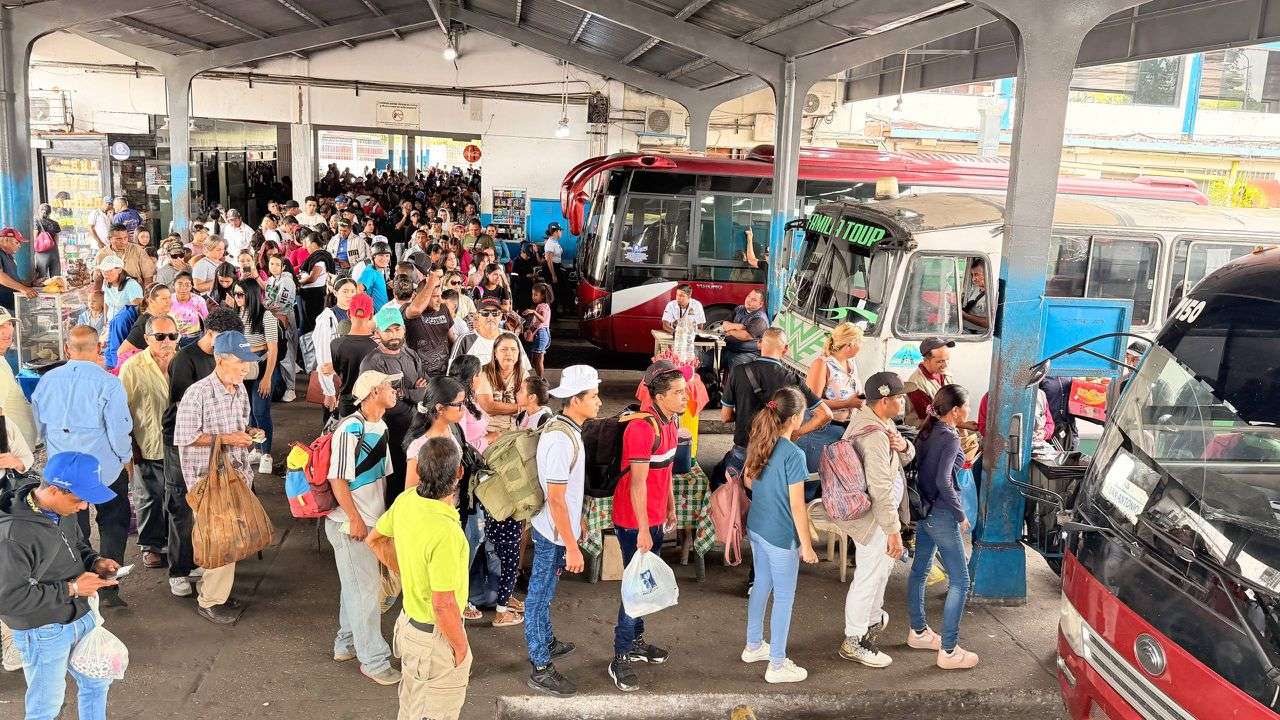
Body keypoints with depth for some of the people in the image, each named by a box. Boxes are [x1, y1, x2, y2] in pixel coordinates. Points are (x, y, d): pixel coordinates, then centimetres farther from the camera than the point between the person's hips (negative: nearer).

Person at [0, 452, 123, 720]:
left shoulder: (61, 511, -5)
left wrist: (94, 561, -6)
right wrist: (71, 589, -24)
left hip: (80, 617, 7)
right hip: (43, 634, -7)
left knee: (97, 682, 23)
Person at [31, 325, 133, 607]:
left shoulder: (48, 380, -1)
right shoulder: (108, 383, -16)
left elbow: (39, 424, 9)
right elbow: (119, 430, -15)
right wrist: (125, 458, 3)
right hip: (104, 467, -4)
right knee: (113, 528, 13)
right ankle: (109, 589, 12)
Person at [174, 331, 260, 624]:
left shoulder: (240, 389, 6)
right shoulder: (197, 393, -18)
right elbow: (183, 437, -17)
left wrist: (248, 433, 2)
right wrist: (224, 438, -20)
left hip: (237, 473, 7)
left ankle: (217, 591, 31)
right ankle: (209, 602, 14)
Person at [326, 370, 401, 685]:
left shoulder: (380, 427, 7)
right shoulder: (350, 429, -20)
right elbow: (337, 479, -20)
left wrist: (381, 515, 17)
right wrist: (355, 520, -17)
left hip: (370, 522, 9)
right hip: (350, 524, -9)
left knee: (355, 586, 19)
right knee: (365, 591, -2)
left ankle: (347, 644, 34)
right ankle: (373, 661, 7)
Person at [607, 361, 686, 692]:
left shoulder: (668, 421, 4)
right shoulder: (643, 428, -26)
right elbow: (637, 483, -25)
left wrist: (670, 506, 21)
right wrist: (643, 530, -22)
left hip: (654, 517, 9)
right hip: (635, 522, -9)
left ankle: (635, 641, 34)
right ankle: (620, 659, 8)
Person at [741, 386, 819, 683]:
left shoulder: (759, 442, -1)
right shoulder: (793, 454, -23)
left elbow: (747, 480, 12)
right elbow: (797, 506, -19)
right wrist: (806, 546, -11)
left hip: (756, 526, 8)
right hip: (781, 536, -8)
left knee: (761, 585, 23)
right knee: (784, 597, 6)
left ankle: (754, 646, 37)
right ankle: (777, 665, 15)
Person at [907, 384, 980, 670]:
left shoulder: (928, 430, 6)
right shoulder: (950, 437, -18)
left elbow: (919, 466, 7)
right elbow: (943, 481, -23)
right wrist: (961, 515, -15)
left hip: (923, 508, 9)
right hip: (941, 513, -9)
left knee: (920, 570, 18)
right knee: (960, 581, -2)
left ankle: (917, 632, 32)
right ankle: (949, 651, -1)